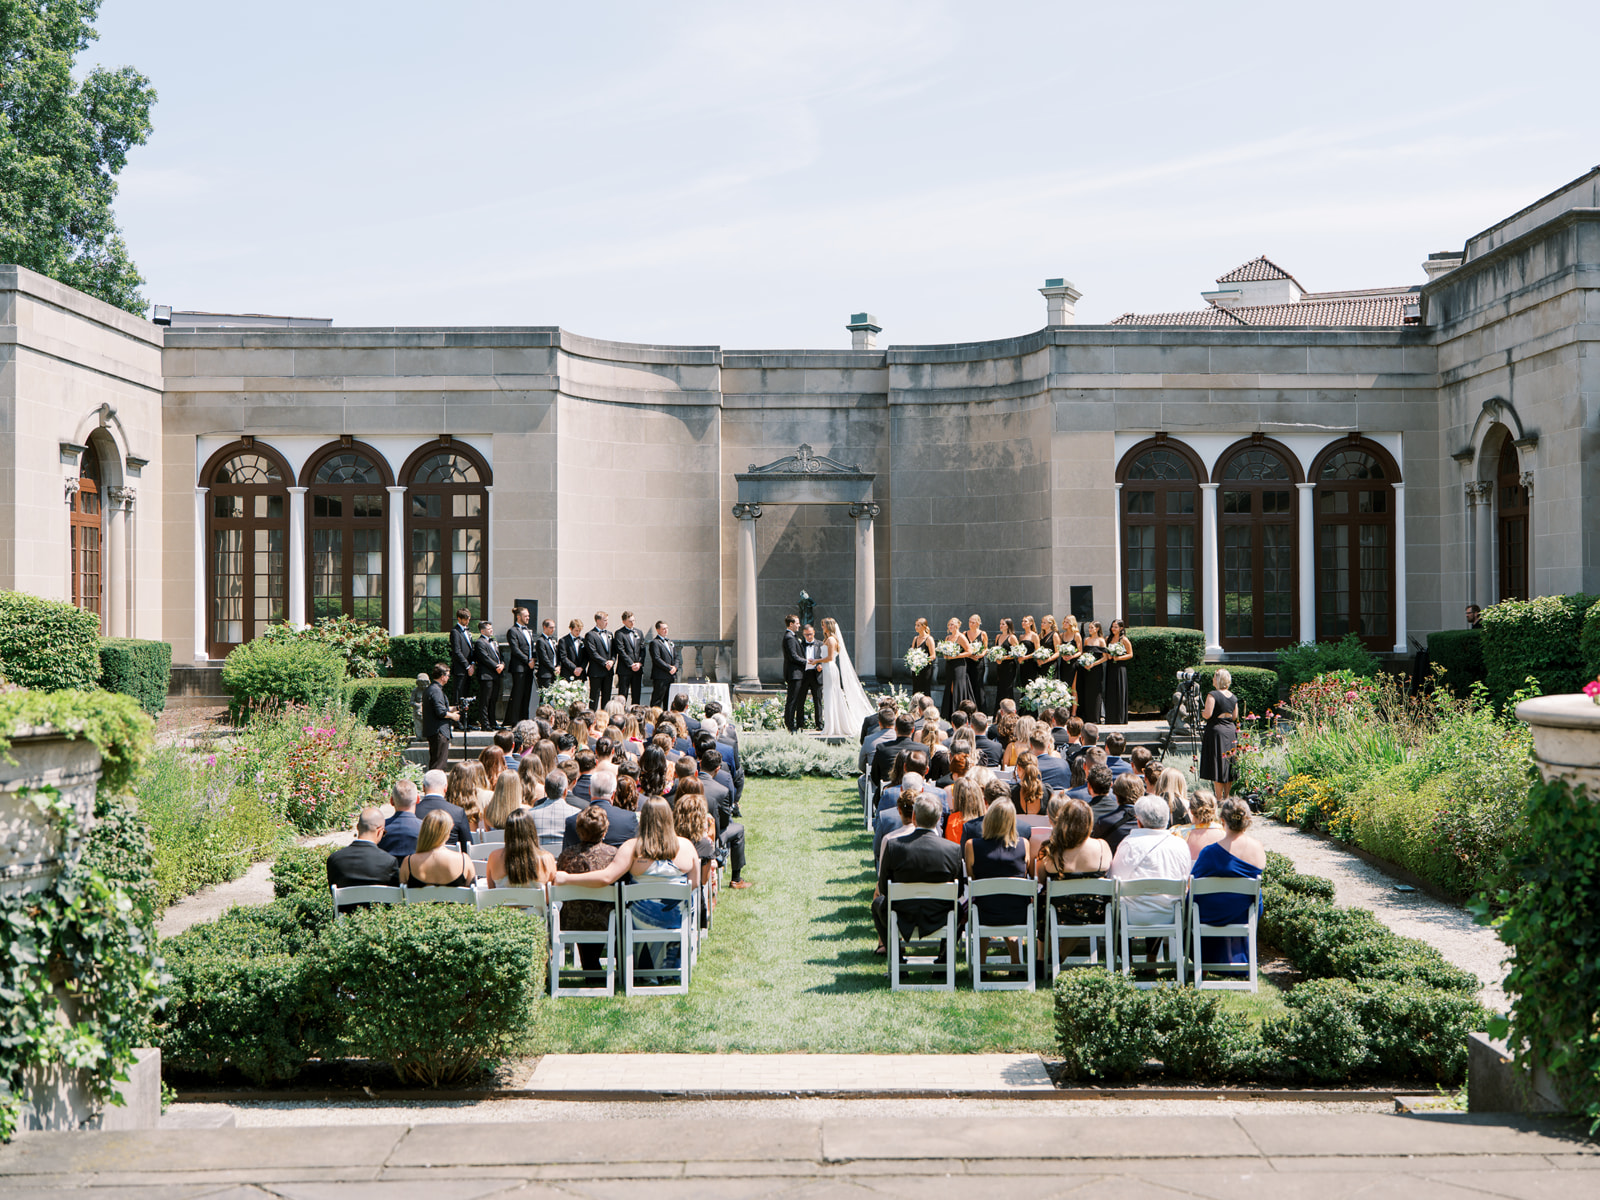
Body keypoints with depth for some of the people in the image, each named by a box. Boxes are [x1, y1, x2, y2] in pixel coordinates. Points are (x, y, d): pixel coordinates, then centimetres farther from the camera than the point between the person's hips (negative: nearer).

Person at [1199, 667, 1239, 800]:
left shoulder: (1213, 695, -12)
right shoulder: (1233, 697, 8)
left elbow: (1207, 714, -18)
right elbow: (1235, 717, 11)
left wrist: (1202, 713, 2)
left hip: (1216, 731, -7)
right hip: (1231, 731, 7)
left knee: (1217, 764, -2)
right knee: (1228, 764, 12)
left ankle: (1219, 798, -1)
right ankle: (1227, 796, 16)